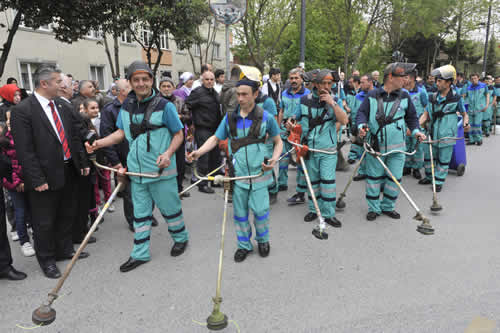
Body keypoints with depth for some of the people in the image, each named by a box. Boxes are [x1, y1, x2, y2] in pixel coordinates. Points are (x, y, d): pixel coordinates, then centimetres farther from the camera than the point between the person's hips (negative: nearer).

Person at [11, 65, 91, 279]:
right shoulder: (22, 110, -14)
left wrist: (83, 162, 10)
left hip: (68, 171, 7)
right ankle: (47, 260, 27)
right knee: (44, 222, 8)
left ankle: (65, 250, 39)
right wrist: (37, 180, -18)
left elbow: (74, 137, 13)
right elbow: (24, 150, -16)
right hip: (45, 177, -6)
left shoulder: (62, 106, 6)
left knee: (66, 215, 20)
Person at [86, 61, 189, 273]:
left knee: (170, 208, 9)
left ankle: (180, 238, 35)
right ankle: (140, 253, 24)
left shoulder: (164, 105, -9)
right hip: (137, 170, 5)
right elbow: (122, 132, 12)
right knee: (140, 212, 12)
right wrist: (100, 143, -3)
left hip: (161, 170, -5)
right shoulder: (126, 106, 6)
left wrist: (168, 153, -20)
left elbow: (178, 134, -4)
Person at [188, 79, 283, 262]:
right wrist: (199, 152, -9)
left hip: (258, 172, -2)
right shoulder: (230, 117, 2)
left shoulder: (266, 117, -3)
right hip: (237, 173, 2)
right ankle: (244, 244, 31)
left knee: (260, 209, 2)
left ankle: (263, 240, 30)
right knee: (240, 211, 11)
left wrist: (274, 159, -11)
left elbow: (278, 141, 7)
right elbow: (216, 138, 7)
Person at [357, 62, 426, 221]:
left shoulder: (404, 96, 3)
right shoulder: (373, 95, -4)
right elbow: (361, 112, -2)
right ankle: (373, 208, 22)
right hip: (375, 145, -2)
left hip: (397, 147, 2)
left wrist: (415, 130, -2)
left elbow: (411, 116, 13)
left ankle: (388, 207, 27)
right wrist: (361, 125, -21)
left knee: (394, 177, 8)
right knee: (374, 176, 7)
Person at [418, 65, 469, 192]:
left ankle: (439, 181, 18)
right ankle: (429, 177, 33)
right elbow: (426, 114, 3)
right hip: (433, 133, 4)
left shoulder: (456, 98, -8)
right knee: (429, 156, 15)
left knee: (443, 160, 6)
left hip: (447, 134, -4)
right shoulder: (433, 97, 1)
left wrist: (465, 123, -17)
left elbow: (464, 114, 4)